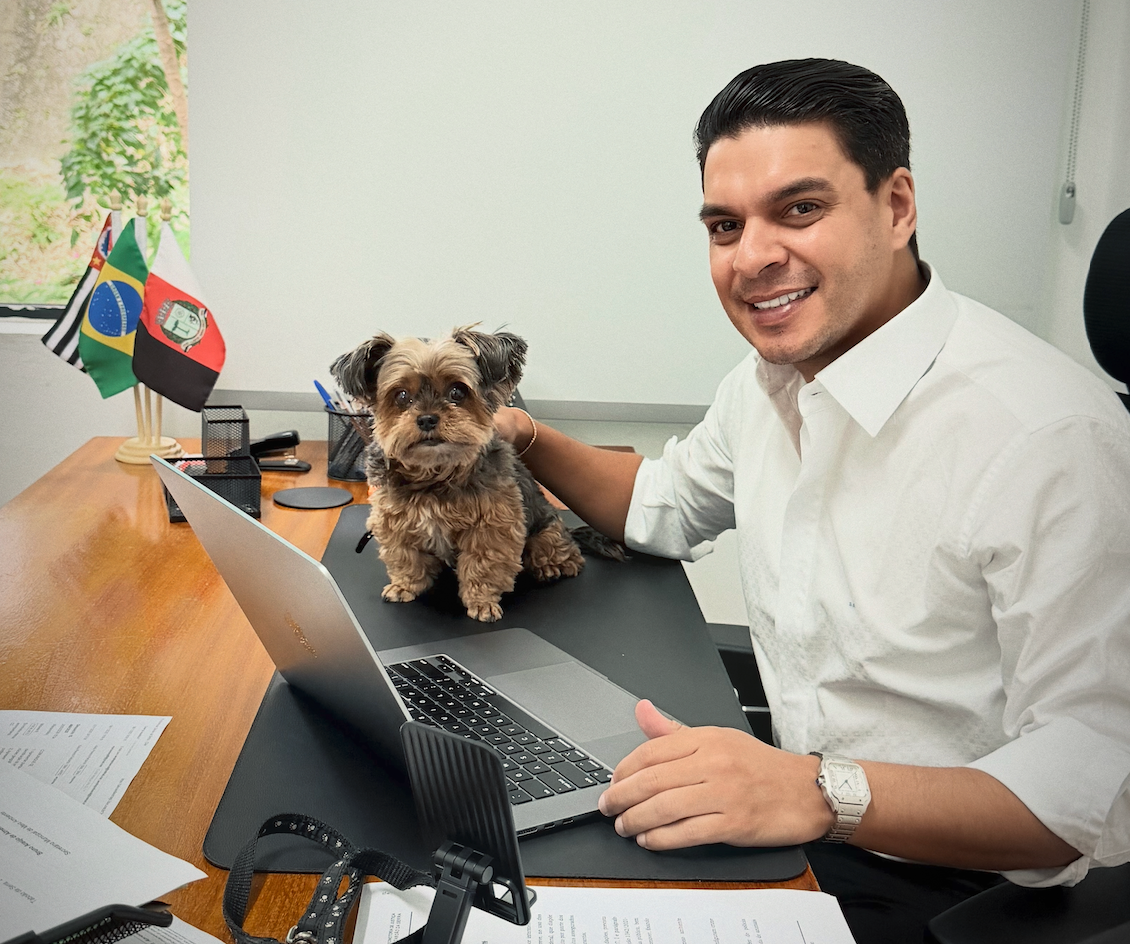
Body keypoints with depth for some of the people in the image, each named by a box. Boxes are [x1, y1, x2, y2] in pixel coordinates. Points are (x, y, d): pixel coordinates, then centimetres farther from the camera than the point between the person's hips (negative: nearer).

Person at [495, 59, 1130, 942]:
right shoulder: (769, 377, 2)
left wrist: (827, 792, -39)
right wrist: (525, 440, 4)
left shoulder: (1047, 437, -26)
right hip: (785, 828, 7)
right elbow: (665, 505, 21)